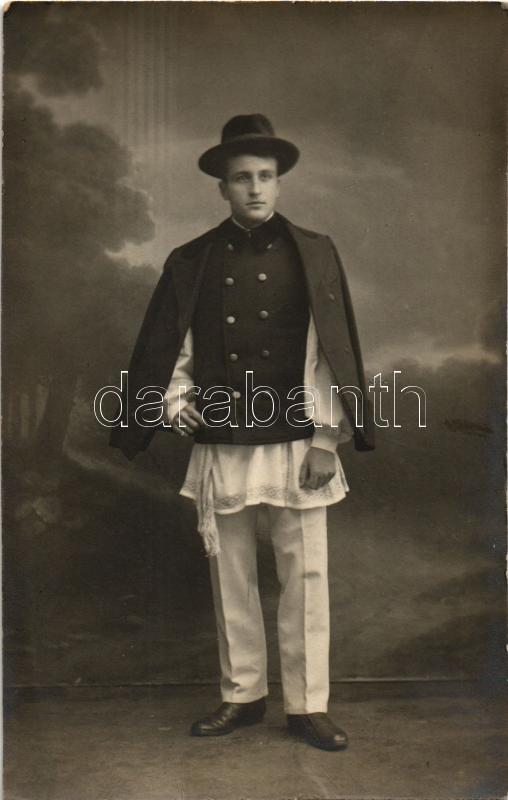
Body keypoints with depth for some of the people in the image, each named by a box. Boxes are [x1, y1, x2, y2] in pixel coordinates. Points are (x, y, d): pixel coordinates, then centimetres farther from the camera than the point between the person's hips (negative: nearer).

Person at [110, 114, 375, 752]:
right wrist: (177, 404, -6)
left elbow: (332, 352, 0)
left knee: (305, 578, 3)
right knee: (230, 578, 11)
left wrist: (326, 441, -5)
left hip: (294, 444, -1)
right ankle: (242, 695, 28)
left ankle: (308, 706, 18)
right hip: (220, 449, 2)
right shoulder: (191, 263, 6)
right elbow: (167, 350, 11)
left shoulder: (313, 255, 3)